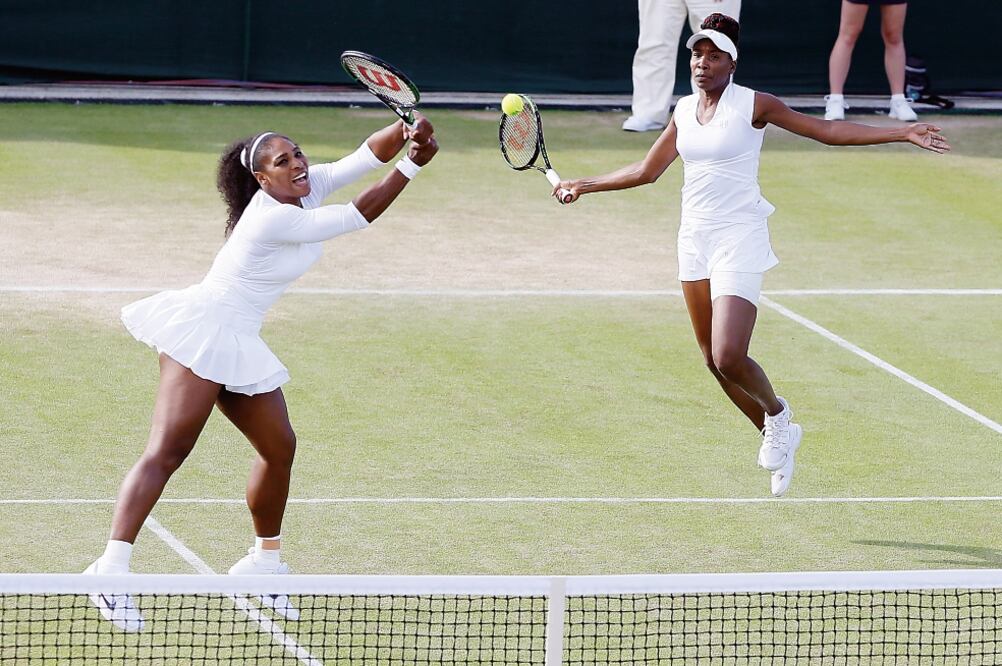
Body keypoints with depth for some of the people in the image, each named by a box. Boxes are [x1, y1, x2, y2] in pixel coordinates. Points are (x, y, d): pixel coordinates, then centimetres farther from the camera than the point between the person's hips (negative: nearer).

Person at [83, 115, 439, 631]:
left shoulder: (310, 187, 3)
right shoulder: (273, 219, -22)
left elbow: (367, 154, -1)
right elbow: (358, 216, -18)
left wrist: (407, 130, -22)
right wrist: (413, 165, -15)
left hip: (238, 346, 10)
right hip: (201, 332, -10)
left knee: (279, 447, 13)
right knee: (167, 451, -17)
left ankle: (264, 560, 30)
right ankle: (111, 568, -25)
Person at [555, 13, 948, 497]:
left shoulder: (753, 105, -7)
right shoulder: (683, 111, 9)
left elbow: (828, 130, -6)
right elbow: (647, 170, 21)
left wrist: (904, 134, -12)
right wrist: (585, 185, 18)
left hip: (738, 240, -6)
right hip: (694, 239, 6)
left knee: (729, 358, -18)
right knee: (714, 360, 8)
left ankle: (776, 414, 13)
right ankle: (776, 437, 27)